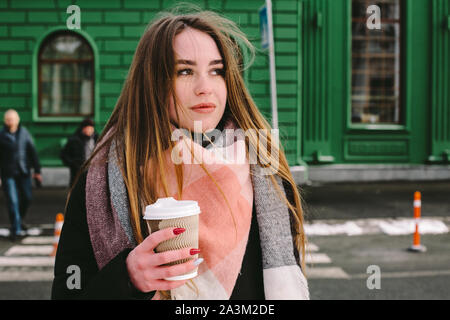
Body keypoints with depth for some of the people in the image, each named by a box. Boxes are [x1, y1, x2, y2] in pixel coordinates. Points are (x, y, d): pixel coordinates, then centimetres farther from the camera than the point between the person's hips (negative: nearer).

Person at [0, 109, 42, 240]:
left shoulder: (24, 132, 5)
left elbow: (32, 152, 9)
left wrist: (37, 170, 7)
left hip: (24, 172, 3)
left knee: (27, 198, 4)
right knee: (12, 201, -5)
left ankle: (19, 220, 30)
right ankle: (16, 229, 1)